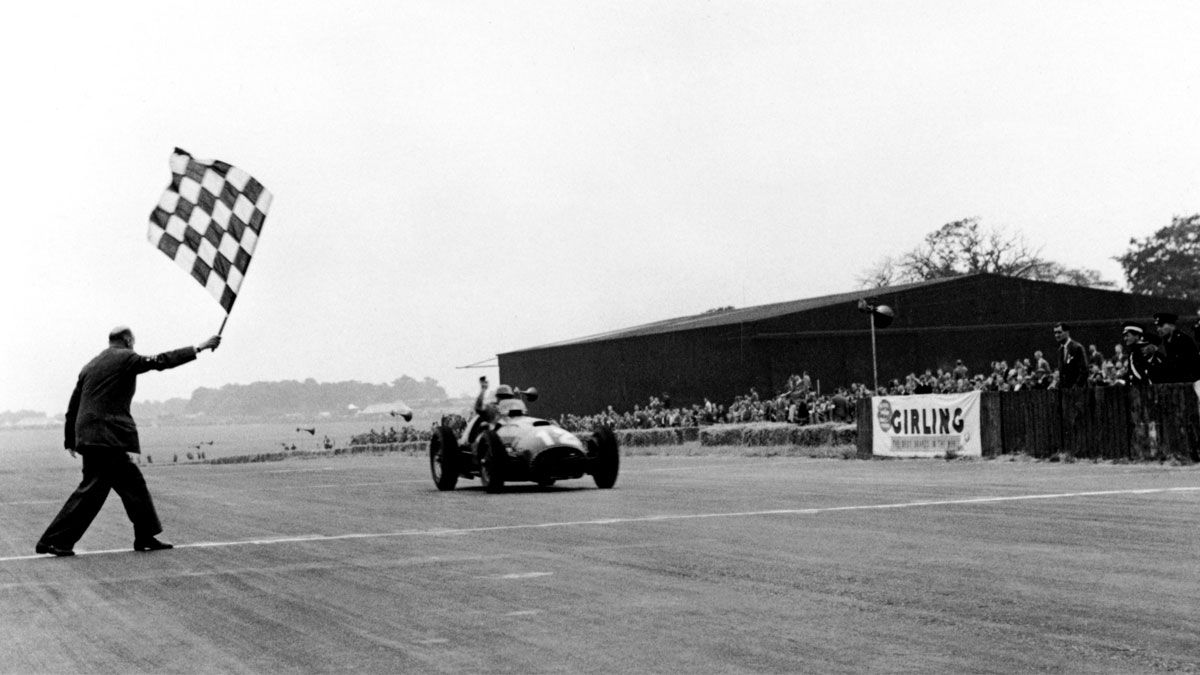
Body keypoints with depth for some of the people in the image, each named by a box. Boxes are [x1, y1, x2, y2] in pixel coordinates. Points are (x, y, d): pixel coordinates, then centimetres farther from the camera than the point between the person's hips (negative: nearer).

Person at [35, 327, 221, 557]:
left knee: (133, 484, 13)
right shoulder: (125, 358, -4)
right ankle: (52, 541, -8)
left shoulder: (90, 365, 18)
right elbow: (161, 361, -10)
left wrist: (71, 440, 24)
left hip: (88, 434, 9)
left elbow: (73, 406, 19)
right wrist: (199, 348, -6)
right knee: (93, 488, -9)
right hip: (106, 436, -9)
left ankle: (145, 537, 16)